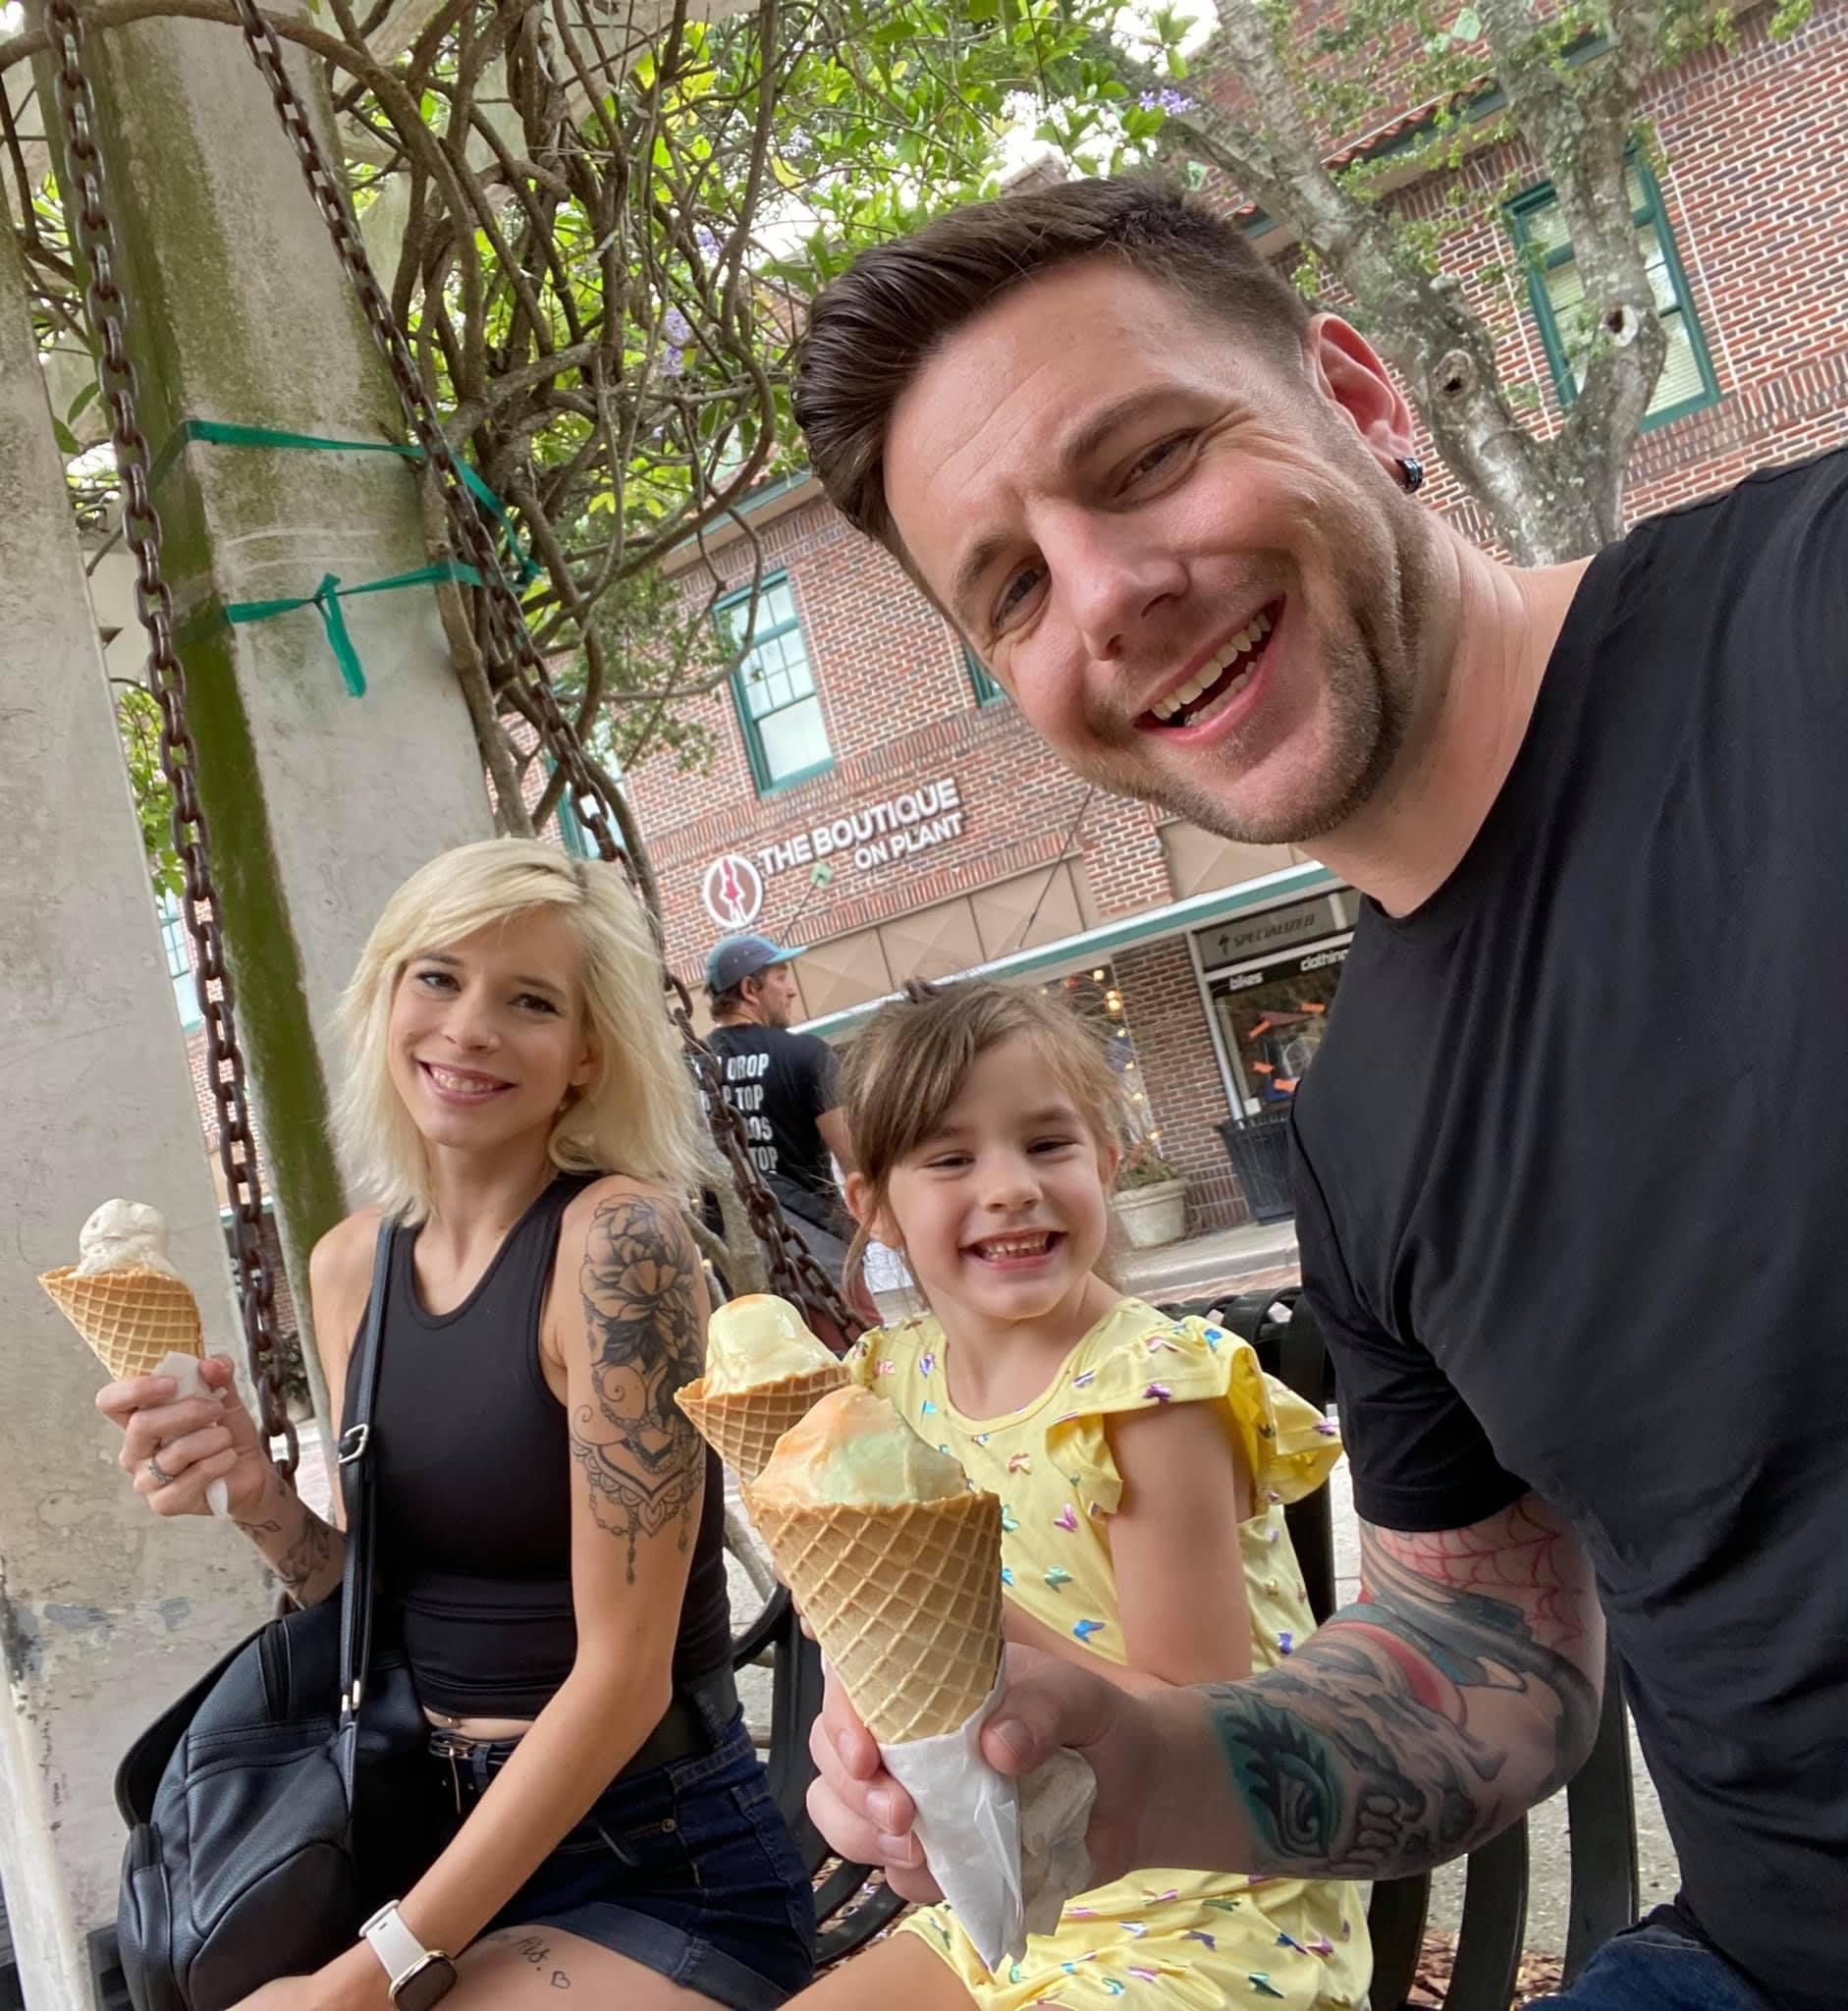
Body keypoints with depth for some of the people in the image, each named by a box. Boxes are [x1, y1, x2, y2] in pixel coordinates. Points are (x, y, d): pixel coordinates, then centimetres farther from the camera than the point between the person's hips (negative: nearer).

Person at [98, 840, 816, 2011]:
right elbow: (384, 1603, 10)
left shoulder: (617, 1238, -19)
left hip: (663, 1871, -5)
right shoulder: (352, 1264, 1)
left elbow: (624, 1671, -18)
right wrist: (260, 1501, -9)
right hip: (444, 1845, 6)